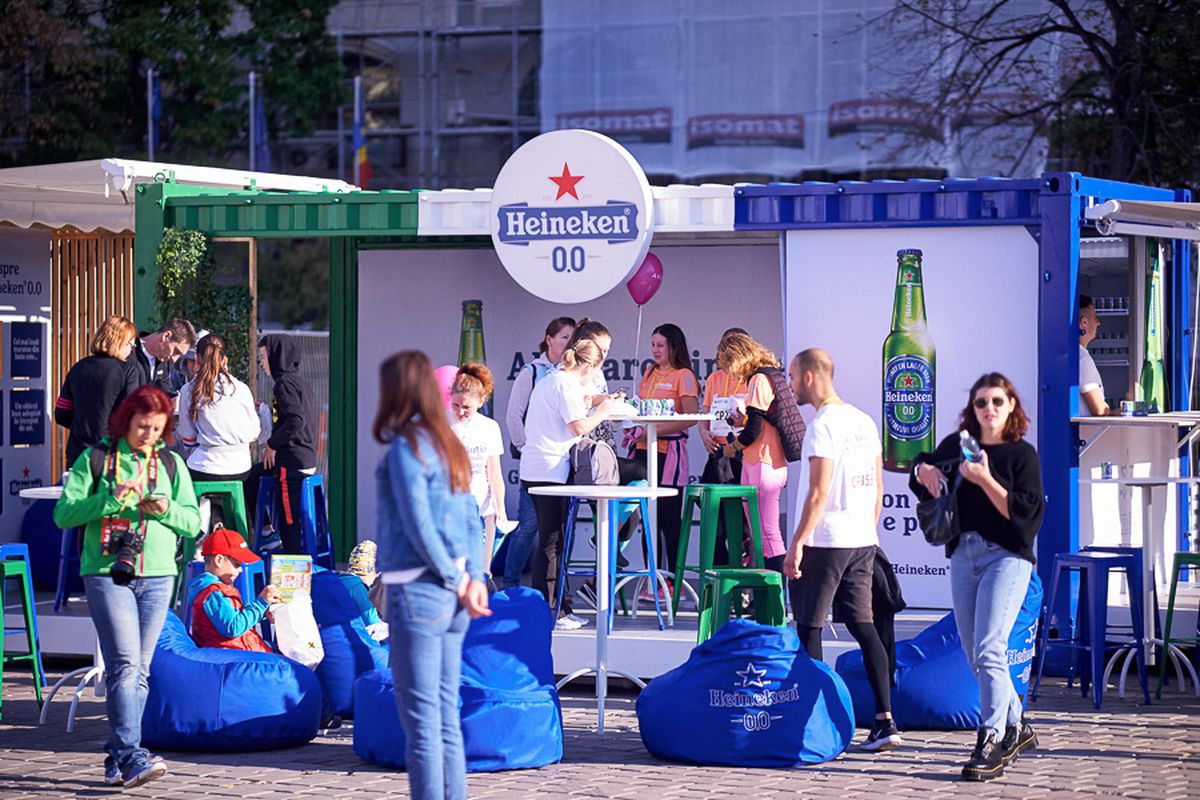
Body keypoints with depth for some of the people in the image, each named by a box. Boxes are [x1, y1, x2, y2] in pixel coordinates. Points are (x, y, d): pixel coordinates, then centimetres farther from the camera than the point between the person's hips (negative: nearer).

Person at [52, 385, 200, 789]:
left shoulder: (171, 464, 12)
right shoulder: (95, 459, 3)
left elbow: (193, 522, 12)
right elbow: (63, 513, -2)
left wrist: (168, 510, -9)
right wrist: (109, 500, -15)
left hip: (157, 576, 4)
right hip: (107, 574, -4)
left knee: (140, 671, 5)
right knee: (125, 664, -15)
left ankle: (117, 759, 13)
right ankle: (132, 756, -21)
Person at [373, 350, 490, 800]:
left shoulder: (405, 448, -12)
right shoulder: (449, 446, 13)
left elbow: (418, 526, -16)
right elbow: (472, 521, 10)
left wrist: (455, 582, -9)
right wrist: (475, 577, 1)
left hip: (417, 590, -8)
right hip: (450, 594, 8)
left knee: (420, 723, -4)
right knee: (447, 718, 12)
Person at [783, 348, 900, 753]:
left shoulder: (824, 425, -12)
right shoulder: (865, 422, 13)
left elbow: (818, 492, -18)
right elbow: (877, 488, 16)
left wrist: (797, 544, -16)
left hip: (824, 541, -8)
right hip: (862, 541, 8)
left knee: (808, 629, 1)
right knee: (863, 625, 6)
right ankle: (884, 719, 0)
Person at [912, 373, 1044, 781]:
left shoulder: (1022, 455, -3)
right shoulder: (956, 445, 9)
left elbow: (1026, 513, -13)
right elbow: (927, 484, 26)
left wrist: (985, 480, -20)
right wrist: (922, 471, 2)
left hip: (1006, 556, -6)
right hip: (963, 555, 6)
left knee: (988, 649, -18)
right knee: (974, 654, 12)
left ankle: (991, 741, -17)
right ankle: (1016, 728, 28)